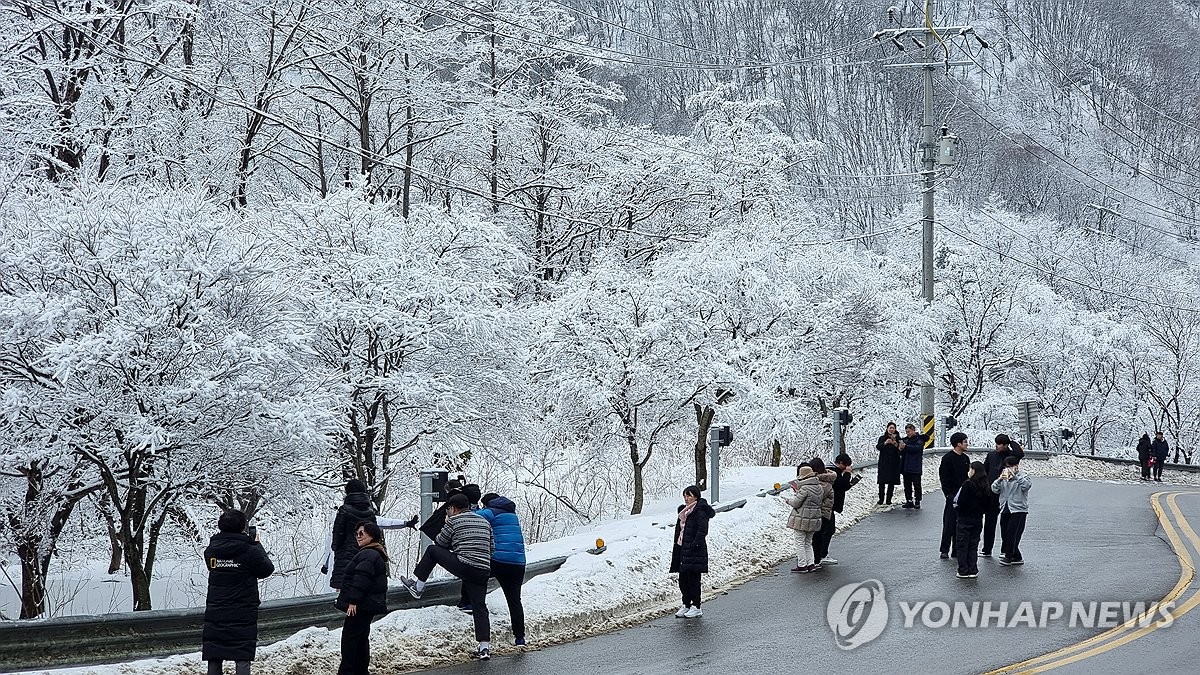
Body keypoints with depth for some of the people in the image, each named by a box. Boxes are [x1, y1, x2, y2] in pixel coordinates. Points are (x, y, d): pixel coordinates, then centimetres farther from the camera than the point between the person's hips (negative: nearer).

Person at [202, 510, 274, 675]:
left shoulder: (210, 551, -2)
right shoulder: (250, 551, -14)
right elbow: (267, 569, 0)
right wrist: (257, 545, 12)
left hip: (215, 614, 3)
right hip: (243, 617, -3)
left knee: (214, 660, 10)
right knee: (242, 660, 1)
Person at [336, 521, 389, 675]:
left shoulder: (368, 555, -17)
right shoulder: (375, 554, 20)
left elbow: (361, 579, -25)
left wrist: (353, 601, -26)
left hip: (361, 606, -11)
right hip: (369, 605, 11)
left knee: (350, 636, -8)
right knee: (362, 637, 16)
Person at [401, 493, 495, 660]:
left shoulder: (454, 521, 2)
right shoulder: (484, 522, 19)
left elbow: (440, 543, 12)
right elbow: (492, 548, 23)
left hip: (463, 565, -5)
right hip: (483, 571, 5)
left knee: (432, 550, 15)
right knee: (480, 608, 8)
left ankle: (417, 585, 21)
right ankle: (485, 648, 1)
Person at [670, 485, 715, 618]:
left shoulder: (700, 511, -11)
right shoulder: (683, 510, 16)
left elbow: (703, 531, -18)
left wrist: (694, 545, -21)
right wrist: (676, 545, 14)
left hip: (695, 552, -8)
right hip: (682, 550, 8)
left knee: (693, 579, -4)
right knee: (683, 579, 10)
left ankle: (696, 607, 2)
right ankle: (686, 605, 18)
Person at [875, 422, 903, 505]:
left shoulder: (897, 438, 6)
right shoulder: (882, 438, 6)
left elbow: (901, 450, -2)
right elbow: (878, 447, -9)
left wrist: (896, 445, -22)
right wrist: (885, 443, -26)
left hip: (894, 464, 1)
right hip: (884, 463, -1)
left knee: (892, 482, 0)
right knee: (882, 482, -5)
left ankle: (888, 499, 5)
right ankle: (881, 499, -1)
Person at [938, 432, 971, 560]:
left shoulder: (965, 459, 14)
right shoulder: (947, 458, -8)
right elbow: (943, 478, -9)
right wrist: (948, 494, -13)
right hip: (952, 496, -7)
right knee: (949, 524, -5)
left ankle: (957, 550, 12)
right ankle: (945, 550, 0)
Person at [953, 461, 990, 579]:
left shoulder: (968, 484, -16)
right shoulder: (986, 487, 2)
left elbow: (960, 502, -19)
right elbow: (988, 504, 7)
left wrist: (957, 509, -1)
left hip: (964, 519, -6)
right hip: (978, 519, 6)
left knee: (962, 546, 3)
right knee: (973, 546, 13)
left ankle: (963, 571, 2)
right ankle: (973, 570, 12)